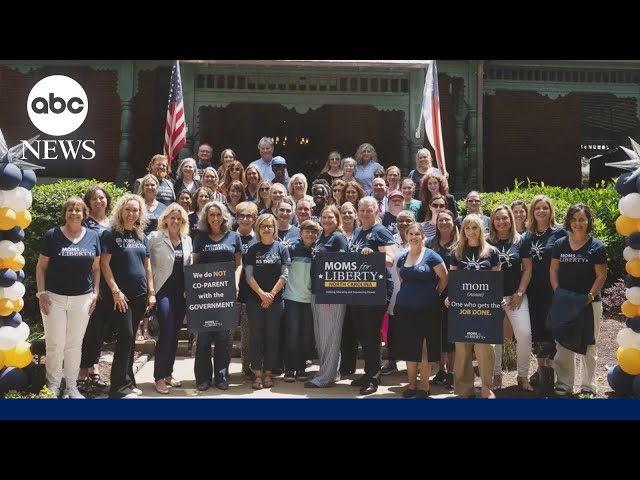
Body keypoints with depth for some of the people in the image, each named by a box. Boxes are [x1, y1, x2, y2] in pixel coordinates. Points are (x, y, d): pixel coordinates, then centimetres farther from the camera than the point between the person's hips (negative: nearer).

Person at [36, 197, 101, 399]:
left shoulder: (93, 236, 4)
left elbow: (96, 268, 8)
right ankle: (53, 386, 18)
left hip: (82, 298, 2)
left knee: (75, 344, 11)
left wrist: (95, 292, 1)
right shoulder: (52, 235, -3)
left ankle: (71, 386, 22)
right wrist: (41, 293, -7)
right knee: (54, 344, 3)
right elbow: (41, 267, 0)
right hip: (54, 298, -2)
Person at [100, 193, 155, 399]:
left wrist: (151, 292, 9)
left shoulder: (142, 237, 12)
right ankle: (119, 387, -3)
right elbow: (105, 264, -9)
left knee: (130, 338, 11)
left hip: (140, 294, 6)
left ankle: (128, 382, 20)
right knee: (126, 336, -10)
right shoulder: (111, 234, -4)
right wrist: (115, 291, -15)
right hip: (121, 294, -5)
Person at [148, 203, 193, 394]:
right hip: (163, 290, -5)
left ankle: (168, 373, 21)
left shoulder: (187, 240, 11)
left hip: (181, 292, 5)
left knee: (175, 333, 9)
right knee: (166, 332, -11)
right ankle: (159, 377, -1)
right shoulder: (155, 237, -3)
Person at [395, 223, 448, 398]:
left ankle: (424, 386, 14)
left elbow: (444, 279, -2)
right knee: (408, 348, 8)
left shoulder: (431, 256, -6)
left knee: (425, 349, 2)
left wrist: (434, 295, 4)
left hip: (427, 309, -4)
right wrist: (408, 294, 12)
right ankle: (411, 384, 20)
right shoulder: (402, 258, 8)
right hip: (404, 309, 4)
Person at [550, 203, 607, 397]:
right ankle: (564, 383, 18)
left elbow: (601, 276, -6)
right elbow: (553, 270, 7)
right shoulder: (560, 244, 5)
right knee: (563, 343, 8)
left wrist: (590, 296, -15)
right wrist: (557, 292, -4)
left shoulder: (597, 246, -4)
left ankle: (588, 386, 18)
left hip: (589, 302, -3)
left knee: (588, 344, 6)